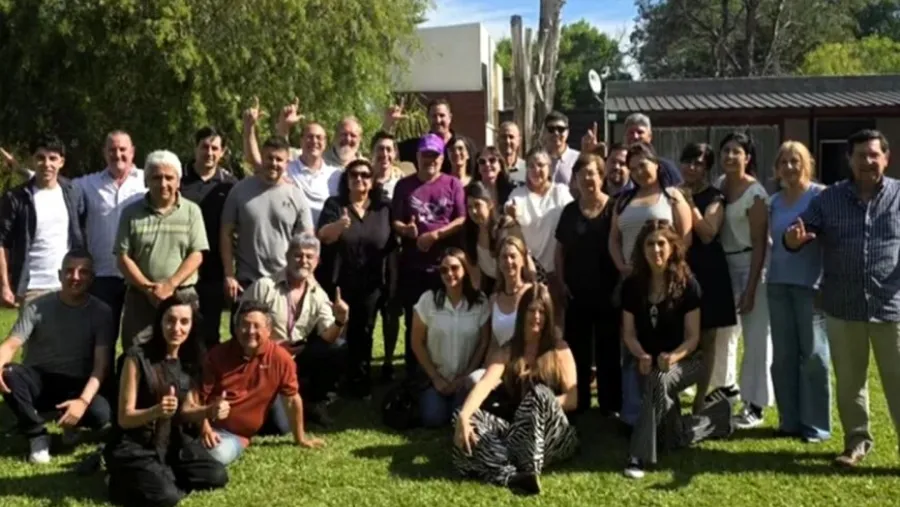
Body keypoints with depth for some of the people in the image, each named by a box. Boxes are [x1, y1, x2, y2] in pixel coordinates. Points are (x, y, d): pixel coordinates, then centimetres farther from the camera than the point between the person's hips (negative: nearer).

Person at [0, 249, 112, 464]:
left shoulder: (101, 312, -7)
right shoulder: (37, 307, -4)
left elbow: (101, 364, -13)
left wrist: (83, 400, -30)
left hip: (76, 385, -1)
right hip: (37, 381, 1)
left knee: (101, 413, -32)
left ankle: (70, 421, 7)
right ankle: (37, 435, -9)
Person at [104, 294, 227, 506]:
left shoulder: (188, 360, 1)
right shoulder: (137, 357, -17)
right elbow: (124, 418, -16)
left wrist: (210, 410, -12)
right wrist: (155, 411, -37)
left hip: (172, 441, 6)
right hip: (135, 446, -6)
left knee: (217, 477, -12)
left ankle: (164, 476, 10)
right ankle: (124, 482, 4)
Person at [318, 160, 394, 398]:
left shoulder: (384, 207, 6)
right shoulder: (334, 204, 0)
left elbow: (393, 242, 12)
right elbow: (323, 236, -14)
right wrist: (339, 225, -33)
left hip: (371, 283, 2)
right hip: (339, 282, -1)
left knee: (363, 333, 7)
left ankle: (361, 383, 17)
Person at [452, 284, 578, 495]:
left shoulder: (559, 350, 7)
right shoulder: (509, 351, 10)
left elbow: (572, 399, 0)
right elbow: (484, 385, -9)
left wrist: (541, 405, -18)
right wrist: (463, 416, -28)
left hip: (552, 436, -2)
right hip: (516, 431, 2)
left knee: (539, 393, -33)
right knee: (469, 425, -26)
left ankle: (525, 470, -44)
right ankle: (517, 475, -47)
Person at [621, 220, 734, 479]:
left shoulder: (688, 285, -10)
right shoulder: (632, 286, -3)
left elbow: (693, 336, -11)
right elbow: (629, 333, -2)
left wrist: (674, 357, -31)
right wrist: (641, 356, -23)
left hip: (685, 360, -3)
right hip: (648, 364, 3)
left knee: (660, 380, -39)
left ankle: (639, 456, -35)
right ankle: (715, 415, 22)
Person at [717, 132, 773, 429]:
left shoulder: (755, 194, -14)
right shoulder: (721, 185, 6)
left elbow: (759, 244, -15)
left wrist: (750, 289, -17)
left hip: (752, 266, -7)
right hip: (726, 265, 7)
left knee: (756, 338, -1)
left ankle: (755, 407, 7)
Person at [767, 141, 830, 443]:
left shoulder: (820, 196, -4)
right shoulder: (774, 202, 11)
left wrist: (827, 283, -14)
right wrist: (767, 280, 13)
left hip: (810, 284, -5)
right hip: (778, 284, 5)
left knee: (813, 355, 0)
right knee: (783, 355, 7)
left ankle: (816, 424, 7)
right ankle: (789, 420, 17)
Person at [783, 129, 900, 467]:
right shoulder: (828, 199, 4)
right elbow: (800, 233, 4)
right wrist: (793, 241, -21)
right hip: (843, 307, 2)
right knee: (848, 381, 13)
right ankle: (857, 442, 28)